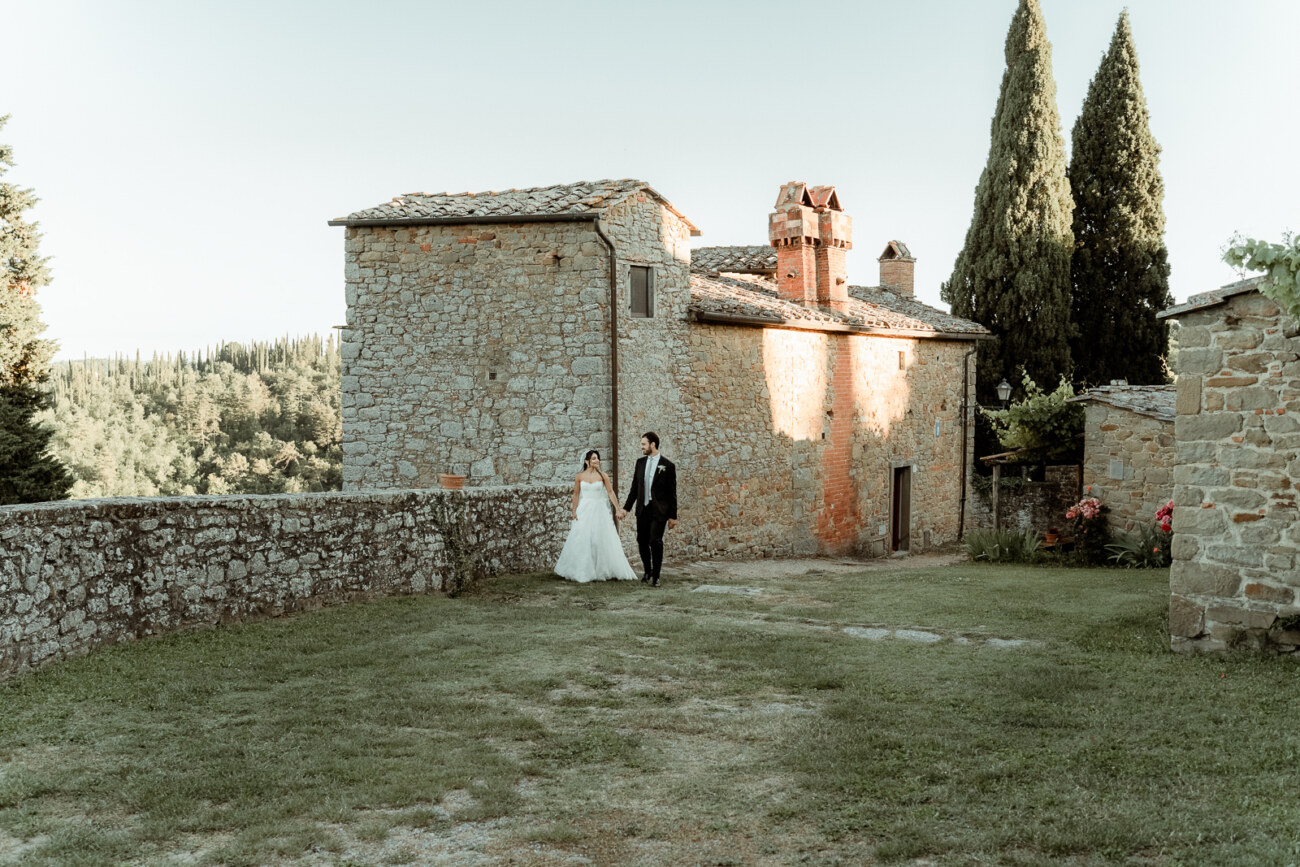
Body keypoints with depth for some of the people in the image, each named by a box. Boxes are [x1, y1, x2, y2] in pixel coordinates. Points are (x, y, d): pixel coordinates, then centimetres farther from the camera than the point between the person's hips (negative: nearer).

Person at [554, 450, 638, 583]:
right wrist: (574, 511, 2)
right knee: (582, 541, 1)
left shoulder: (602, 475, -1)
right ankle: (582, 572, 11)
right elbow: (576, 494, 7)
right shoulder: (580, 476, 1)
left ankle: (603, 571, 11)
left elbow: (611, 492, -2)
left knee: (601, 541, 0)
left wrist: (618, 509, -5)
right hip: (584, 511, 1)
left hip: (599, 511, -1)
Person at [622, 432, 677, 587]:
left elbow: (672, 493, -3)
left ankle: (655, 576, -1)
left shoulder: (667, 465, -4)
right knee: (642, 542, 9)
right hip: (642, 509, 5)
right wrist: (626, 507, 9)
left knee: (655, 541, -12)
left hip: (659, 511, -5)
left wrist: (673, 516, -4)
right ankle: (648, 572, 28)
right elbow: (634, 488, 15)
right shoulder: (640, 463, 10)